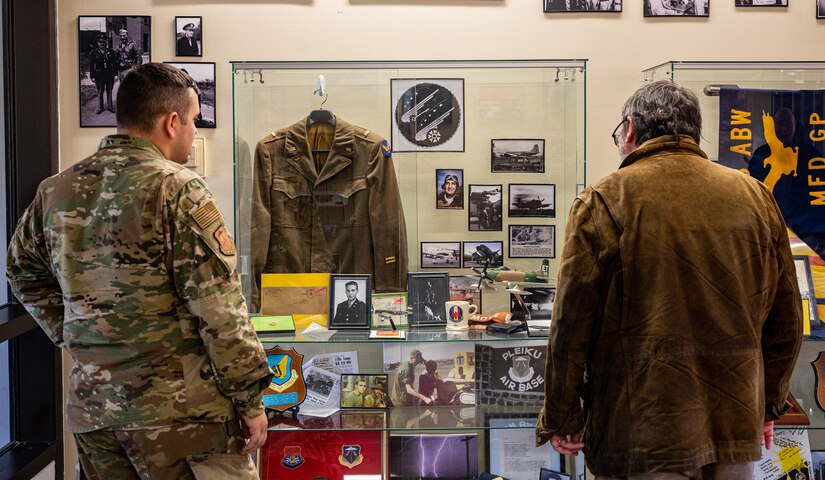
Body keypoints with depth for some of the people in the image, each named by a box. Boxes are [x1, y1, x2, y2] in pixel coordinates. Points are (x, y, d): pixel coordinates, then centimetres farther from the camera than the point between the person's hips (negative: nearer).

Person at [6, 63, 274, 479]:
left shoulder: (56, 190, 6)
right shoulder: (178, 189, -15)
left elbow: (23, 273, 21)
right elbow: (220, 311, -17)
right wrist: (250, 400, -9)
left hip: (90, 408, 7)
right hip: (177, 409, -6)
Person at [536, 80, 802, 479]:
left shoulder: (604, 201, -7)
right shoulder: (754, 196, 6)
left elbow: (572, 323, -10)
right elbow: (786, 320, 11)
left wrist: (561, 418, 0)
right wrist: (769, 405, 22)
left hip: (643, 429, -4)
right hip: (737, 428, 5)